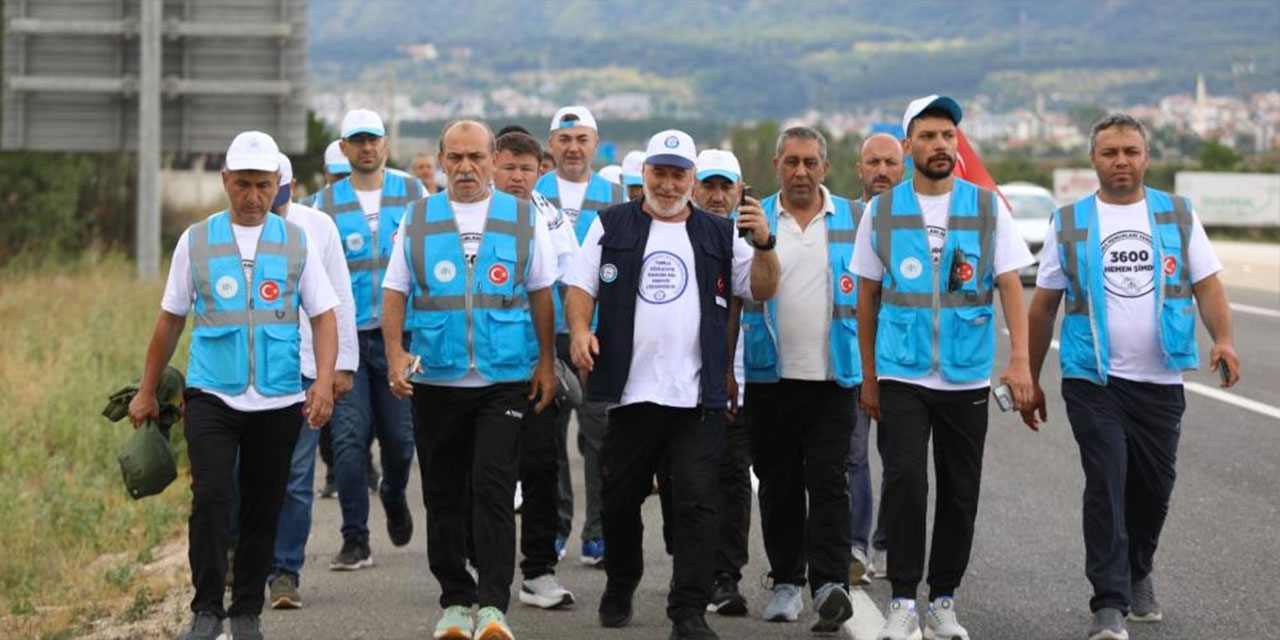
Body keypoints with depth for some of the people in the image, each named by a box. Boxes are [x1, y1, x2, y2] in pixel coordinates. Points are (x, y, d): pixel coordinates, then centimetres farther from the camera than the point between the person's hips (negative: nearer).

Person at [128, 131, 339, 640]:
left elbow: (323, 317, 5)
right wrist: (147, 391, 14)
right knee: (211, 494, -16)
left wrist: (325, 382, -10)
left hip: (279, 401, 1)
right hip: (212, 394, -1)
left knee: (263, 508, 6)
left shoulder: (297, 241, 6)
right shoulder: (196, 241, 5)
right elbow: (170, 319, 12)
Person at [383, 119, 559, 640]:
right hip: (435, 379, 2)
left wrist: (546, 363, 5)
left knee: (493, 488, -12)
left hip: (504, 379, -2)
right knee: (444, 495, 6)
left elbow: (541, 295, 10)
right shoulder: (417, 220, 9)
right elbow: (395, 292, 7)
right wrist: (395, 353, -5)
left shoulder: (523, 219, 7)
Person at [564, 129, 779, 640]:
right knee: (621, 499, 11)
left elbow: (761, 289, 8)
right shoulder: (611, 226, 10)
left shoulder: (719, 235, 12)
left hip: (697, 395, 0)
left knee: (696, 503, -7)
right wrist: (580, 329, -12)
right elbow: (580, 286, 6)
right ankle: (619, 590, 32)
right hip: (630, 390, 0)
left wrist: (763, 244, -9)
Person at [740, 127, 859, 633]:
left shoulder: (853, 220, 6)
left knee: (827, 483, -8)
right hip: (770, 377, 1)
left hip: (834, 377, -1)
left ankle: (829, 585, -15)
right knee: (779, 486, 9)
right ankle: (786, 583, 19)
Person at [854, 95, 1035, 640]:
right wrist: (868, 376, 9)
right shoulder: (882, 211, 4)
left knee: (960, 492, 6)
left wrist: (1019, 358, -16)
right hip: (901, 375, -1)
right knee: (906, 482, -13)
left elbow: (1010, 285, -3)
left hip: (968, 377, 1)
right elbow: (867, 297, 9)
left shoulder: (987, 207, 2)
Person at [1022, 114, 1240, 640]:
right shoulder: (1069, 224, 4)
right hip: (1093, 380, -2)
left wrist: (1223, 339, -18)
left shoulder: (1179, 216, 7)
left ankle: (1139, 576, 36)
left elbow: (1207, 284, 1)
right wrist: (1030, 379, 7)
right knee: (1106, 485, -11)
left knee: (1153, 486, 11)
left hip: (1160, 380, 2)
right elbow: (1043, 305, 8)